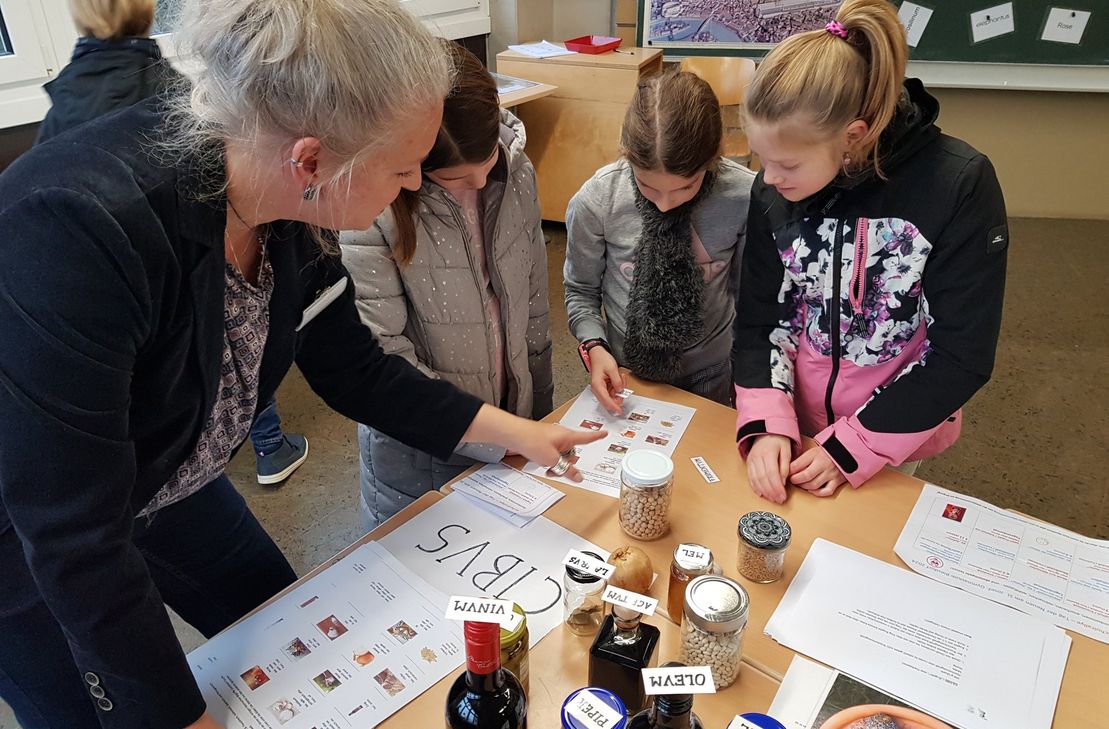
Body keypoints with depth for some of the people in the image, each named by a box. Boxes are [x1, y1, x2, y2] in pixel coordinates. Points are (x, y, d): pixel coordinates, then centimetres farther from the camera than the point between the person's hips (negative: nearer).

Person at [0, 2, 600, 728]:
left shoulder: (291, 215, -17)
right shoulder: (79, 228, -40)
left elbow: (354, 370, -3)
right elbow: (74, 541, -33)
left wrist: (517, 432, -2)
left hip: (162, 485, 6)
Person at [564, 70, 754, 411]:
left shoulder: (744, 198, -22)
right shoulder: (594, 201, -22)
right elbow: (581, 290, -6)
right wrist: (594, 346, -22)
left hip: (711, 377, 1)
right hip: (624, 374, 0)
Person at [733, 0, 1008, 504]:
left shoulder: (959, 186, -22)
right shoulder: (774, 189, -13)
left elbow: (962, 355, -17)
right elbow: (759, 319, -6)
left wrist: (853, 447, -19)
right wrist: (765, 425, -20)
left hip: (893, 436, -2)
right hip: (795, 425, 2)